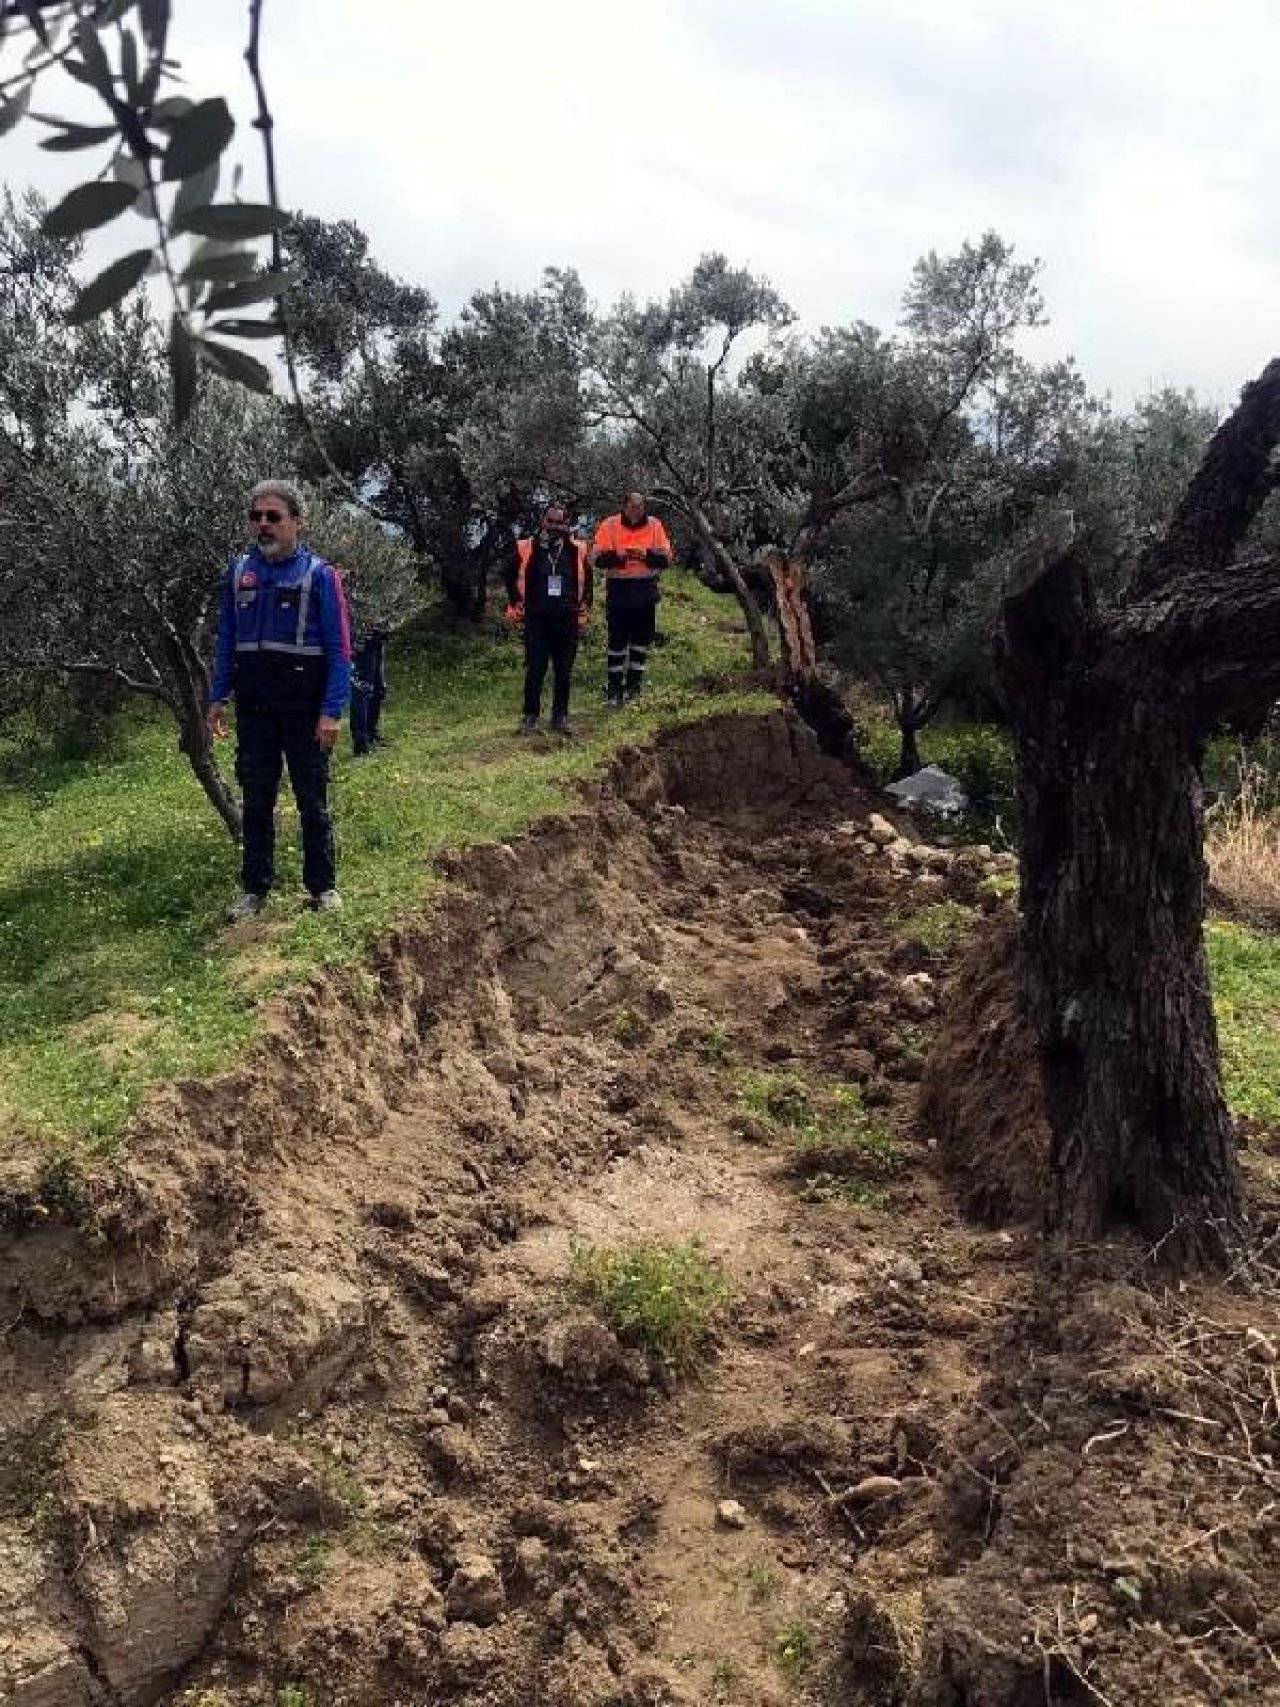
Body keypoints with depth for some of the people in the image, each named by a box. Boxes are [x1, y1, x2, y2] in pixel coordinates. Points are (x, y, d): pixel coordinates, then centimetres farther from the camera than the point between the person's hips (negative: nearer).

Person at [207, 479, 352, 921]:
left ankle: (323, 886, 18)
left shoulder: (319, 574, -7)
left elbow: (338, 649, -9)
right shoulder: (239, 571, 6)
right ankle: (255, 889, 21)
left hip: (304, 710, -4)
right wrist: (217, 698, 8)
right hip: (253, 710, 4)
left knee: (313, 802, 6)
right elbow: (226, 639, 13)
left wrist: (332, 711, -15)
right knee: (256, 802, 11)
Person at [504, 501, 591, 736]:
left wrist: (584, 607, 13)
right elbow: (511, 577, 12)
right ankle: (530, 716, 11)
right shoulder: (526, 548, -1)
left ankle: (560, 717, 16)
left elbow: (586, 581, 19)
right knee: (535, 670, 0)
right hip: (536, 620, -2)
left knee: (564, 672, 6)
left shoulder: (577, 550, 5)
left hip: (568, 620, 2)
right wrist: (518, 604, 7)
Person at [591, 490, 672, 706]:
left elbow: (666, 558, 1)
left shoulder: (655, 526, 3)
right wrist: (617, 555, -22)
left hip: (646, 590, 2)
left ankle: (634, 682, 20)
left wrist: (647, 554, -17)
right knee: (617, 638, 0)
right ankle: (614, 686, 7)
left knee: (642, 638, 7)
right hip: (618, 589, -2)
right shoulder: (609, 525, -2)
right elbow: (597, 558, -5)